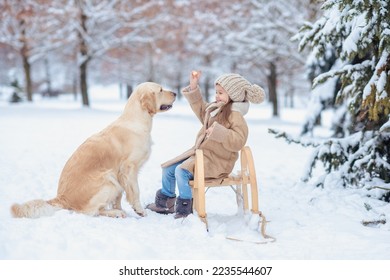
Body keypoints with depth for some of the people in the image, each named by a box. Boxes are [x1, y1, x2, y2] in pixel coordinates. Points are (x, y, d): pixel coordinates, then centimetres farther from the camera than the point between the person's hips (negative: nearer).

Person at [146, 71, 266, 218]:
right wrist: (193, 87, 22)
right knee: (168, 168, 11)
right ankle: (164, 202, 28)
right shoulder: (214, 108, 12)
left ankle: (185, 208, -10)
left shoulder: (235, 116, -16)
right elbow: (201, 109, 31)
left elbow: (238, 140, -27)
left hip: (217, 161, -10)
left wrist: (218, 131, -35)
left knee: (181, 171, -28)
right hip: (200, 152, 10)